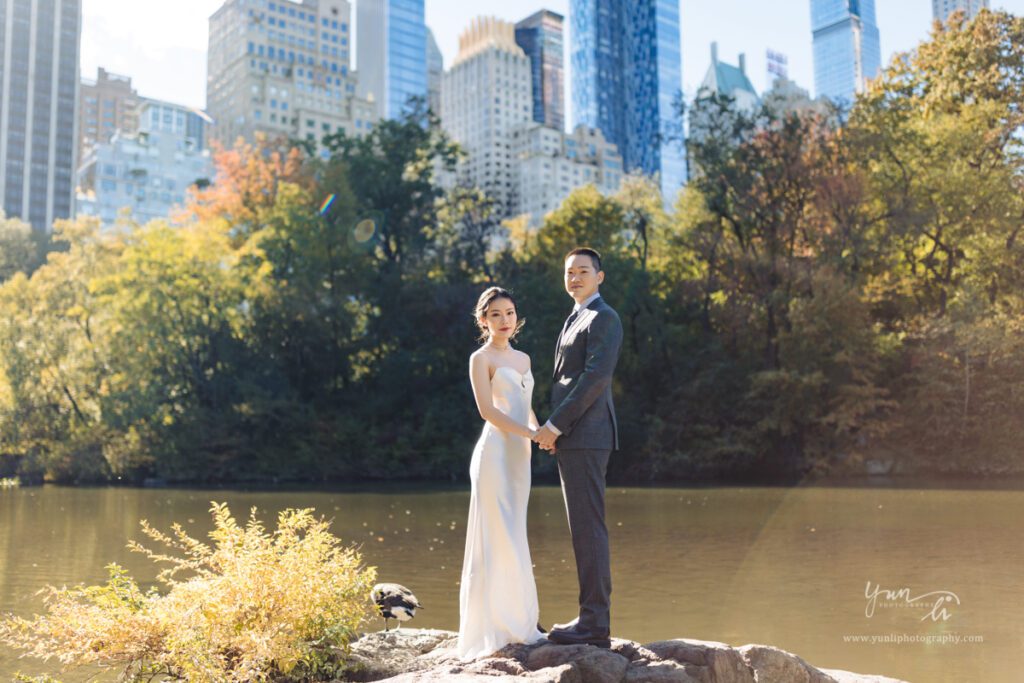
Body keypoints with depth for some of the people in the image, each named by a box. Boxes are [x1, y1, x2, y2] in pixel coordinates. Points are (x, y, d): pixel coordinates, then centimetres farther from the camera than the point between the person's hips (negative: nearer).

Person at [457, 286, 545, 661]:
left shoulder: (523, 358, 17)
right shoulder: (481, 358, -4)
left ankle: (514, 623, 18)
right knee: (496, 540, -6)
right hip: (495, 453, -7)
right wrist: (534, 434, -16)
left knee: (513, 541, 10)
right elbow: (488, 410, -13)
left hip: (519, 456, 7)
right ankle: (491, 628, 1)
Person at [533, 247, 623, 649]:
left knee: (588, 528, -8)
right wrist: (557, 429, 12)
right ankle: (592, 616, 17)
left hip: (585, 437, -10)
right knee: (584, 529, 11)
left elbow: (596, 376, -18)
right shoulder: (576, 319, 23)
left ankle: (595, 624, -4)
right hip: (572, 438, 10)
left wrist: (555, 424, -17)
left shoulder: (603, 318, -7)